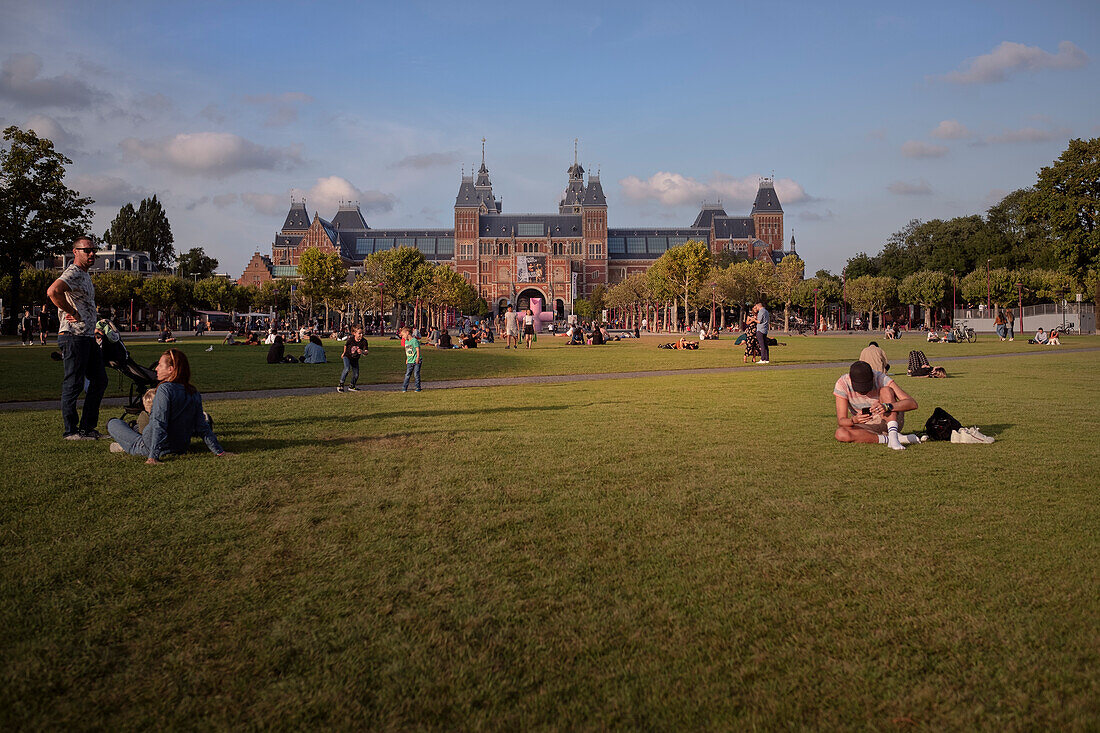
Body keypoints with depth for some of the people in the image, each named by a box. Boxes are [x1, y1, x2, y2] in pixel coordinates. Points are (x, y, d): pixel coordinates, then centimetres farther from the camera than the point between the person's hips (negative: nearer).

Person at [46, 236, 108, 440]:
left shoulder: (86, 275, 20)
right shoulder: (73, 273, -12)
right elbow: (53, 291, -31)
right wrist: (71, 311, -19)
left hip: (88, 337, 10)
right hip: (73, 337, -10)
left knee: (99, 380, 11)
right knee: (74, 384, -4)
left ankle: (87, 427, 18)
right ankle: (71, 430, 4)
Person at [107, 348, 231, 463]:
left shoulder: (165, 389, -19)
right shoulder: (194, 393, -2)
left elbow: (159, 424, -24)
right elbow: (202, 426, -1)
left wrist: (153, 456, -25)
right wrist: (218, 451, 3)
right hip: (181, 448, 4)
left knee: (112, 422, 15)